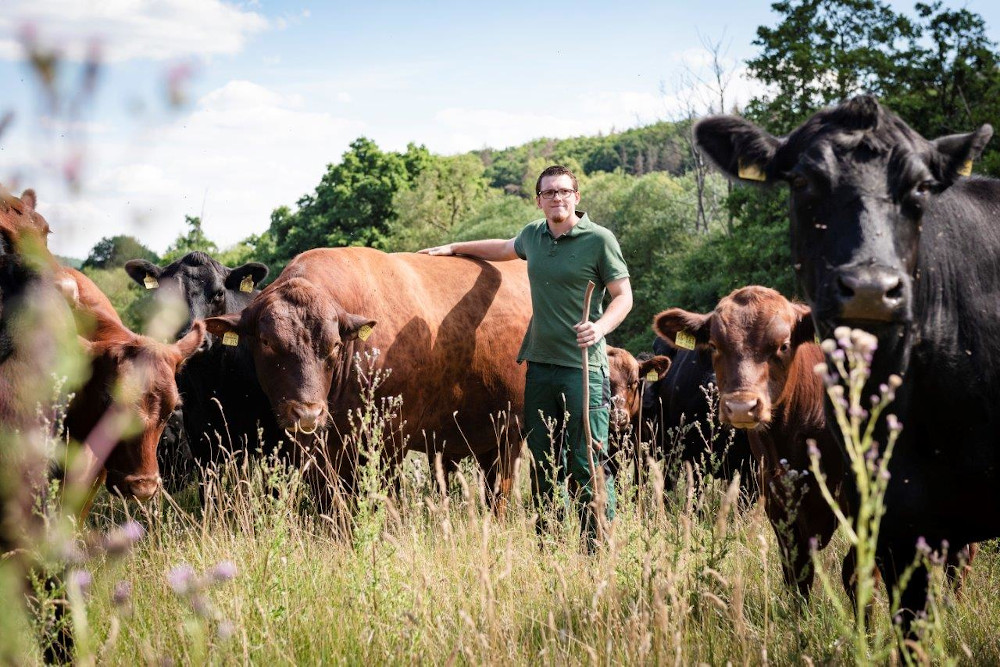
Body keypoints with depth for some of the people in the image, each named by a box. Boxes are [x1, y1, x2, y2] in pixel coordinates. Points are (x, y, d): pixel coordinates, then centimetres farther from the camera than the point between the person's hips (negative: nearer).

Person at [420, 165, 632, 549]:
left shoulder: (599, 240, -5)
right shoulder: (533, 235, 12)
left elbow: (624, 296, -4)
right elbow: (505, 248, 35)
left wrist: (600, 327, -22)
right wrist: (455, 248, 38)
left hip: (584, 368, -6)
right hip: (539, 365, 6)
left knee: (588, 464, -7)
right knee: (543, 462, 9)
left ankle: (600, 551, 0)